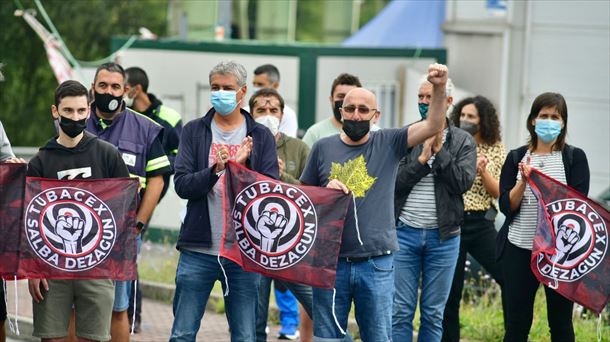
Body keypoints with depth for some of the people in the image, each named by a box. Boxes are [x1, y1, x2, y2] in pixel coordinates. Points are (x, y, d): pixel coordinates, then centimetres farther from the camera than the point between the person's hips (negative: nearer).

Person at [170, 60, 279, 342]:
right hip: (199, 249, 0)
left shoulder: (260, 136, 7)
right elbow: (182, 184, -4)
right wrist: (215, 170, -20)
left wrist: (241, 167, -18)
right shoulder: (194, 131, 6)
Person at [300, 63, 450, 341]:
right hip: (331, 260, 1)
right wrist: (325, 191, -8)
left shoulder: (388, 143, 2)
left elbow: (432, 126, -9)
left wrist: (439, 88, -24)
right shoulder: (323, 148, 7)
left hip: (376, 263, -1)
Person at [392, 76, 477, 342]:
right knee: (400, 312, 0)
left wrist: (439, 150, -12)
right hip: (404, 232, 0)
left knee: (433, 314, 7)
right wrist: (422, 158, -14)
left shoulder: (463, 141, 4)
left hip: (443, 236, 1)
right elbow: (394, 181, -6)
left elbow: (463, 182, -10)